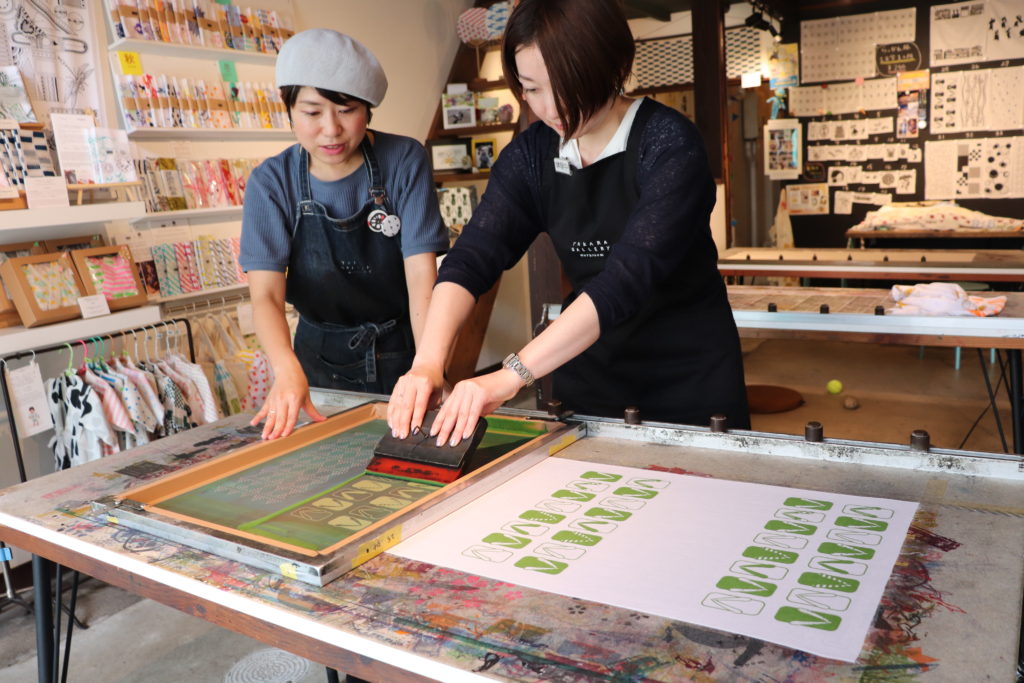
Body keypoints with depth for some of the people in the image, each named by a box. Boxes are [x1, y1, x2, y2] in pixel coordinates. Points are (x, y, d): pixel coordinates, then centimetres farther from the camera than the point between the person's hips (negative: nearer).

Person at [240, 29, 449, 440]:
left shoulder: (404, 161, -14)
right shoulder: (272, 182, -11)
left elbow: (421, 275, -20)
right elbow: (266, 294, -20)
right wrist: (287, 371, -40)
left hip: (401, 350, -1)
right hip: (322, 359, 1)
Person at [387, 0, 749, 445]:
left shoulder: (669, 145, -20)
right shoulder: (531, 155, -5)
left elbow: (630, 275, -32)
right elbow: (472, 257, -14)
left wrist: (511, 375, -41)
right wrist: (428, 361, -32)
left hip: (689, 377, -4)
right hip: (587, 371, 4)